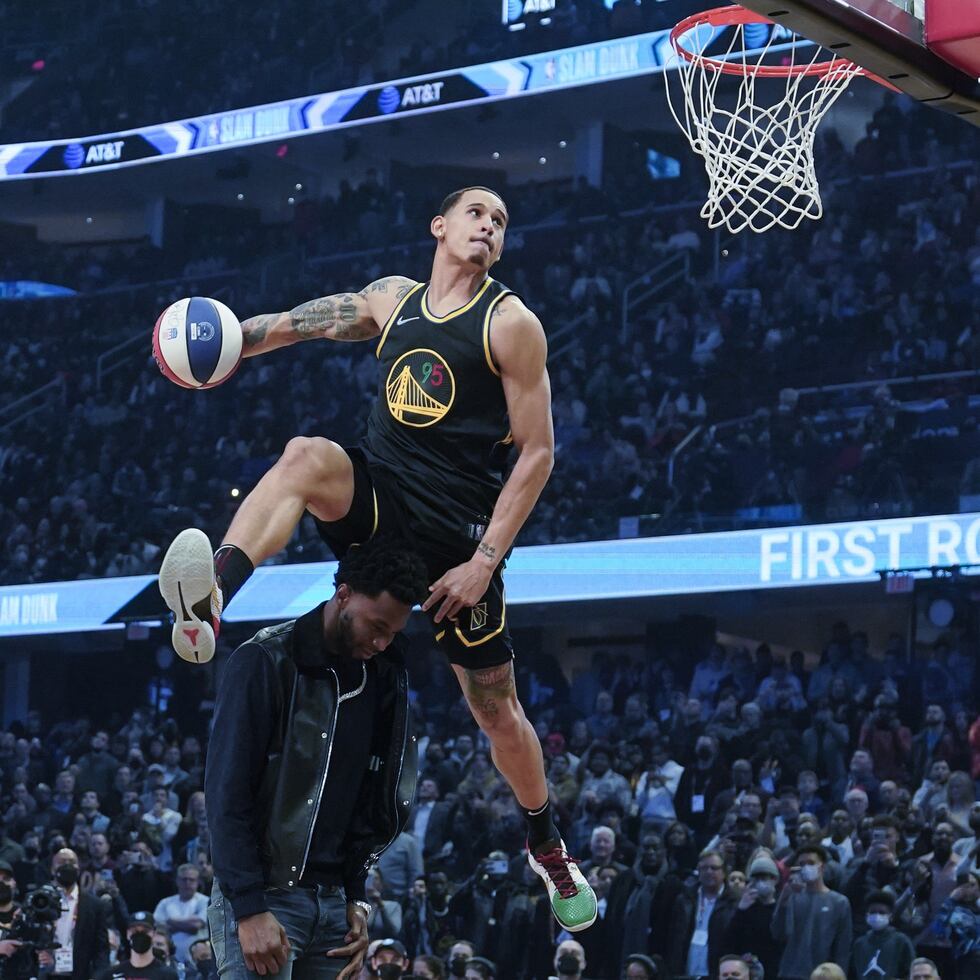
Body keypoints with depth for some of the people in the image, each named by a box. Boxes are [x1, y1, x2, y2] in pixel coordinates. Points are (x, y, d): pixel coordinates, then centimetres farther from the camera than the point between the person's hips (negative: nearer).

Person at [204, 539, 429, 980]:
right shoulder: (265, 662, -10)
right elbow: (227, 794, -13)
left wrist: (356, 897, 8)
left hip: (333, 902, 6)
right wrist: (250, 908, -17)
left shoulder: (384, 677, 9)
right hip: (258, 896, -6)